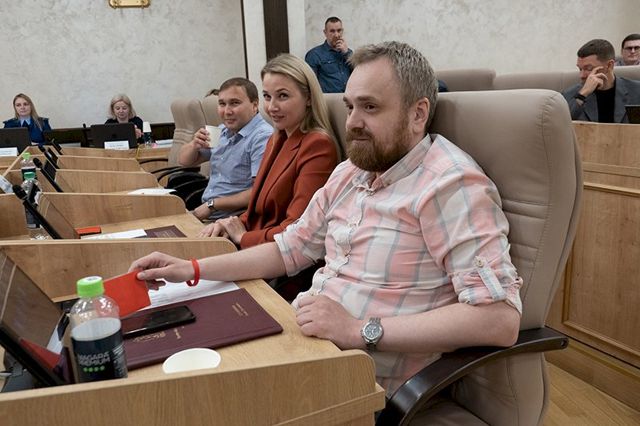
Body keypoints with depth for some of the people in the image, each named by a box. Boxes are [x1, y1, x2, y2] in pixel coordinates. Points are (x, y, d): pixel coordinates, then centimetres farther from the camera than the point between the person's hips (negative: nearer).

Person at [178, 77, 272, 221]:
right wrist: (194, 145, -4)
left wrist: (212, 205, -15)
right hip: (204, 213, 8)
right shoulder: (223, 131, 10)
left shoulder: (262, 137, -17)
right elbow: (184, 161, 20)